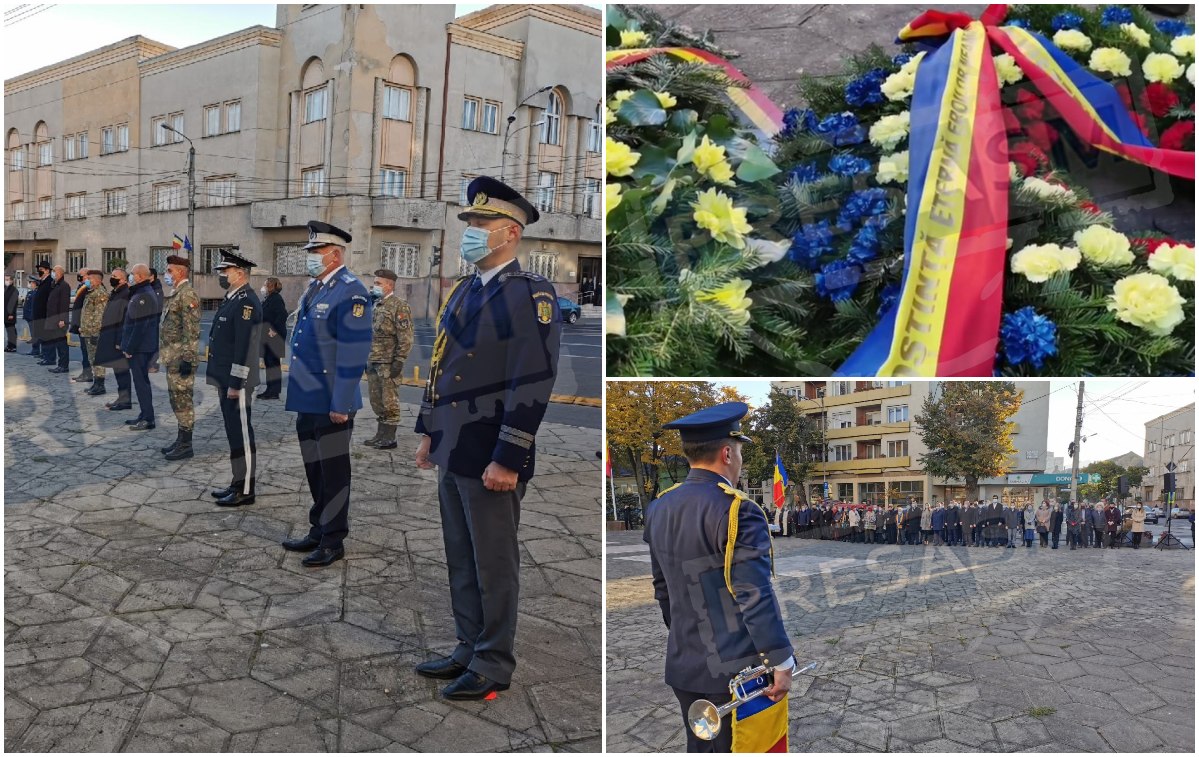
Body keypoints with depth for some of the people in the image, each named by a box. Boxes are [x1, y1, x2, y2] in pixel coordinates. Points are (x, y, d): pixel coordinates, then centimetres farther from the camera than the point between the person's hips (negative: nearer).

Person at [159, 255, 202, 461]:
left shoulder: (188, 294, -15)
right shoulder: (175, 293, 16)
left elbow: (192, 330, -21)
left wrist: (187, 358, -23)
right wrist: (165, 355, 22)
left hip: (181, 358, -10)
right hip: (172, 357, 10)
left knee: (183, 399, -4)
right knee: (176, 399, 14)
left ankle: (186, 445, 2)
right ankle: (181, 439, 23)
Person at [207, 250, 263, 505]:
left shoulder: (246, 301, -16)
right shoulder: (231, 299, 15)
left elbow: (244, 346, -21)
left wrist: (235, 384, -22)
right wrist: (222, 381, 19)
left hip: (236, 382, -10)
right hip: (225, 380, 10)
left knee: (242, 435, -3)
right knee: (234, 434, 15)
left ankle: (245, 490, 4)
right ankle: (238, 484, 23)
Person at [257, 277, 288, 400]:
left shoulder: (276, 299, -14)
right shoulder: (268, 300, 16)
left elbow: (283, 315, -26)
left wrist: (274, 330, -23)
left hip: (274, 338, -10)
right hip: (268, 338, 10)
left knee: (273, 363, -5)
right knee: (268, 363, 14)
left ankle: (274, 392, 0)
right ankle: (270, 390, 21)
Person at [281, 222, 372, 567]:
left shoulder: (350, 293, -15)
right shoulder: (315, 288, 13)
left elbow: (353, 354, -20)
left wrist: (341, 405, -21)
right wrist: (298, 391, 19)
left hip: (331, 404, -9)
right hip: (307, 400, 9)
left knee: (332, 473, 3)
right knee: (314, 469, 17)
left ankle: (333, 541, 15)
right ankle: (318, 531, 31)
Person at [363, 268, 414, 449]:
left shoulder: (399, 305, -10)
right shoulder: (376, 304, 16)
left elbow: (405, 337, -15)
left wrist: (399, 361, -19)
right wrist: (367, 358, 19)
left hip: (389, 363, -9)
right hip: (373, 362, 9)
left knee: (389, 401, -3)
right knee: (376, 401, 13)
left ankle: (389, 439, 3)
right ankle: (380, 435, 21)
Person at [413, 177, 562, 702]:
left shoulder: (529, 294, -14)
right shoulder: (464, 290, 14)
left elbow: (534, 382, -20)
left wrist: (506, 460, -22)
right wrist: (429, 432, 19)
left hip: (490, 457, -8)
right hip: (453, 451, 9)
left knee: (494, 564, 5)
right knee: (461, 561, 18)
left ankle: (493, 665, 20)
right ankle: (469, 650, 33)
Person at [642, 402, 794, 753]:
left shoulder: (661, 507, 5)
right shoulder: (737, 510, -18)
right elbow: (755, 597, -20)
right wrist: (782, 662, -14)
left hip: (683, 664, 7)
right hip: (732, 667, -7)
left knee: (699, 747, 17)